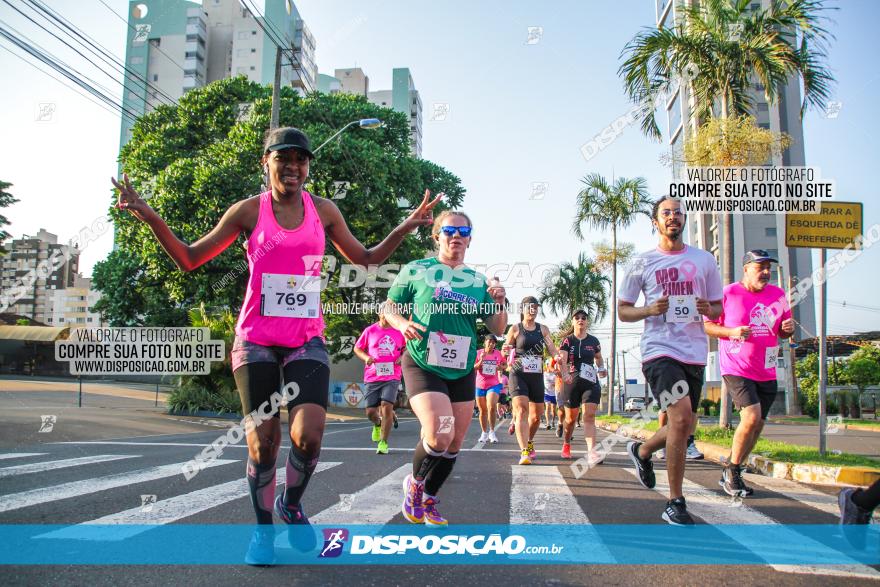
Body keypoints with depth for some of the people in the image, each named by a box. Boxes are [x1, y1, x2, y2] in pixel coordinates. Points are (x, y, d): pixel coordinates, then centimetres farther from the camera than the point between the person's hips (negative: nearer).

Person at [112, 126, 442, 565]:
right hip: (256, 339, -1)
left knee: (308, 435, -14)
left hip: (307, 339, 1)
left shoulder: (323, 211, 5)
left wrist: (406, 227, 4)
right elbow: (189, 259, 6)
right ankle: (263, 529, 25)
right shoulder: (248, 211, 0)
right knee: (263, 442, 1)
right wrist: (151, 218, -8)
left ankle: (292, 505, 18)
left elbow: (365, 260, 15)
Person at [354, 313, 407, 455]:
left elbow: (406, 348, 17)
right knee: (370, 412, 2)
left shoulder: (399, 331, 3)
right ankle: (378, 424, 39)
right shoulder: (370, 330, 2)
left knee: (387, 406, -17)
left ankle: (383, 443, -5)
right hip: (372, 378, 1)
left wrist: (402, 357, -5)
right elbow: (357, 348, 11)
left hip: (392, 377, -1)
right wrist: (366, 357, -9)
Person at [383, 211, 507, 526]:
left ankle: (428, 501, 30)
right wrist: (402, 323, -16)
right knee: (440, 435, -21)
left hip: (462, 372, 5)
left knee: (454, 444, 7)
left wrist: (499, 303, -10)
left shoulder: (478, 281, 8)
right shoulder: (416, 271, -1)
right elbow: (389, 308, 5)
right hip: (423, 366, -5)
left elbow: (497, 329, 9)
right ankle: (414, 483, 10)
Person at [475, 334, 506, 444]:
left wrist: (501, 367, -7)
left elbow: (504, 365, 15)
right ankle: (484, 433, 25)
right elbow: (473, 368, -2)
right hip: (480, 385, 1)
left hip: (494, 385, -1)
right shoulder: (479, 353, -1)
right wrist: (481, 360, -17)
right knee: (483, 410, 10)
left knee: (492, 408, -19)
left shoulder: (498, 353, 1)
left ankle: (492, 431, -2)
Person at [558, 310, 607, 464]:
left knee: (589, 417, -12)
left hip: (591, 383, 1)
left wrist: (601, 368, 2)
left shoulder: (593, 341, 6)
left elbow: (599, 358, 23)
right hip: (572, 382, -1)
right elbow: (562, 360, -16)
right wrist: (566, 373, -35)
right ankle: (566, 445, 36)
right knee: (571, 418, 11)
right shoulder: (567, 341, -2)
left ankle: (591, 453, -23)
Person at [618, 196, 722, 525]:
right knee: (681, 418, -20)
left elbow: (718, 309, 16)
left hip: (695, 354, 5)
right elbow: (622, 311, 7)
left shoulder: (705, 260, 11)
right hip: (660, 350, -4)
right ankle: (675, 504, -7)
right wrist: (649, 310, -13)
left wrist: (708, 309, -8)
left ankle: (641, 450, 44)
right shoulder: (643, 263, 4)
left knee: (683, 429, 12)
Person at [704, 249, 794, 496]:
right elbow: (707, 325, -2)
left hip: (767, 372, 6)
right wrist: (732, 332, -19)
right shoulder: (727, 294, -5)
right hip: (736, 368, -6)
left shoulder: (778, 295, 9)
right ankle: (732, 471, -1)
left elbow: (783, 331, 19)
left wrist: (788, 329, -5)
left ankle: (730, 474, 25)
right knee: (751, 417, -20)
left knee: (757, 425, 8)